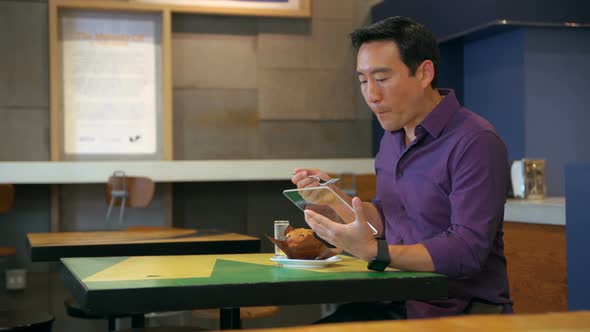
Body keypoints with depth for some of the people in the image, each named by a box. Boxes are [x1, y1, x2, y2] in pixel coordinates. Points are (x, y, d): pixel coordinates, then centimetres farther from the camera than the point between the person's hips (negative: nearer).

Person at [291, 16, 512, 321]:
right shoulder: (392, 138, 12)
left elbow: (468, 251, -22)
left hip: (460, 310, -7)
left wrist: (373, 251, -32)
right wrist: (334, 196, 4)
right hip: (397, 305, 7)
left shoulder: (475, 142, -16)